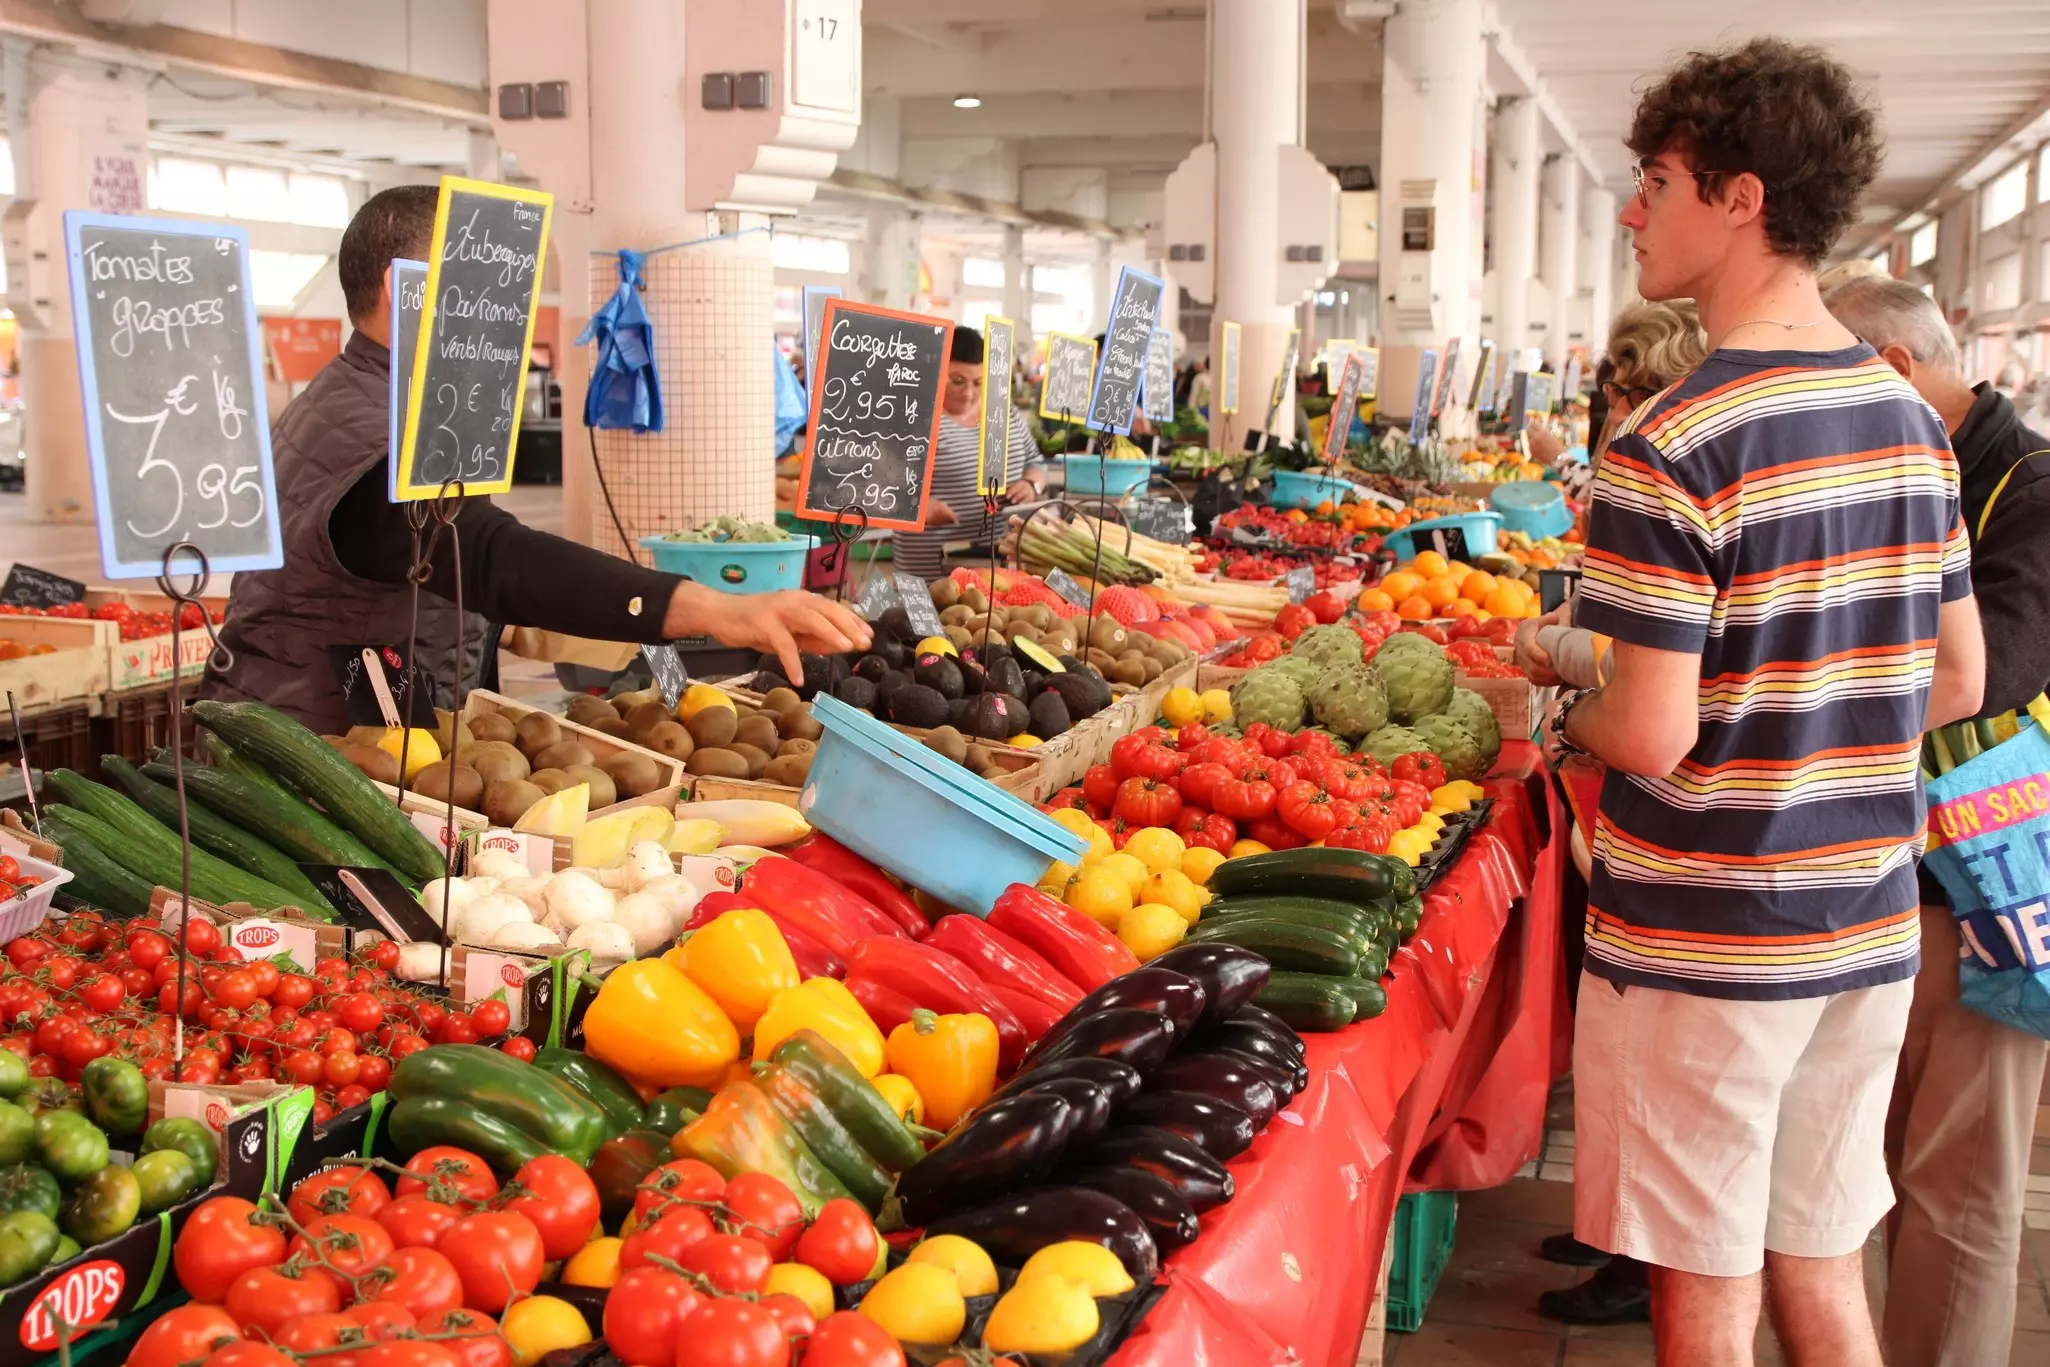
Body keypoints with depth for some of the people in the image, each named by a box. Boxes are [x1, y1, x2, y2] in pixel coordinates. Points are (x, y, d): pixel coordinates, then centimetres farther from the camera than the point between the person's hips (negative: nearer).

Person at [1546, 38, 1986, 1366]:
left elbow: (1654, 736, -21)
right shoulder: (1911, 418, 4)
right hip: (1869, 930, 7)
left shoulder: (1673, 448, -19)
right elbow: (1958, 683, 10)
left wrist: (1558, 719, -1)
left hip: (1703, 945, -7)